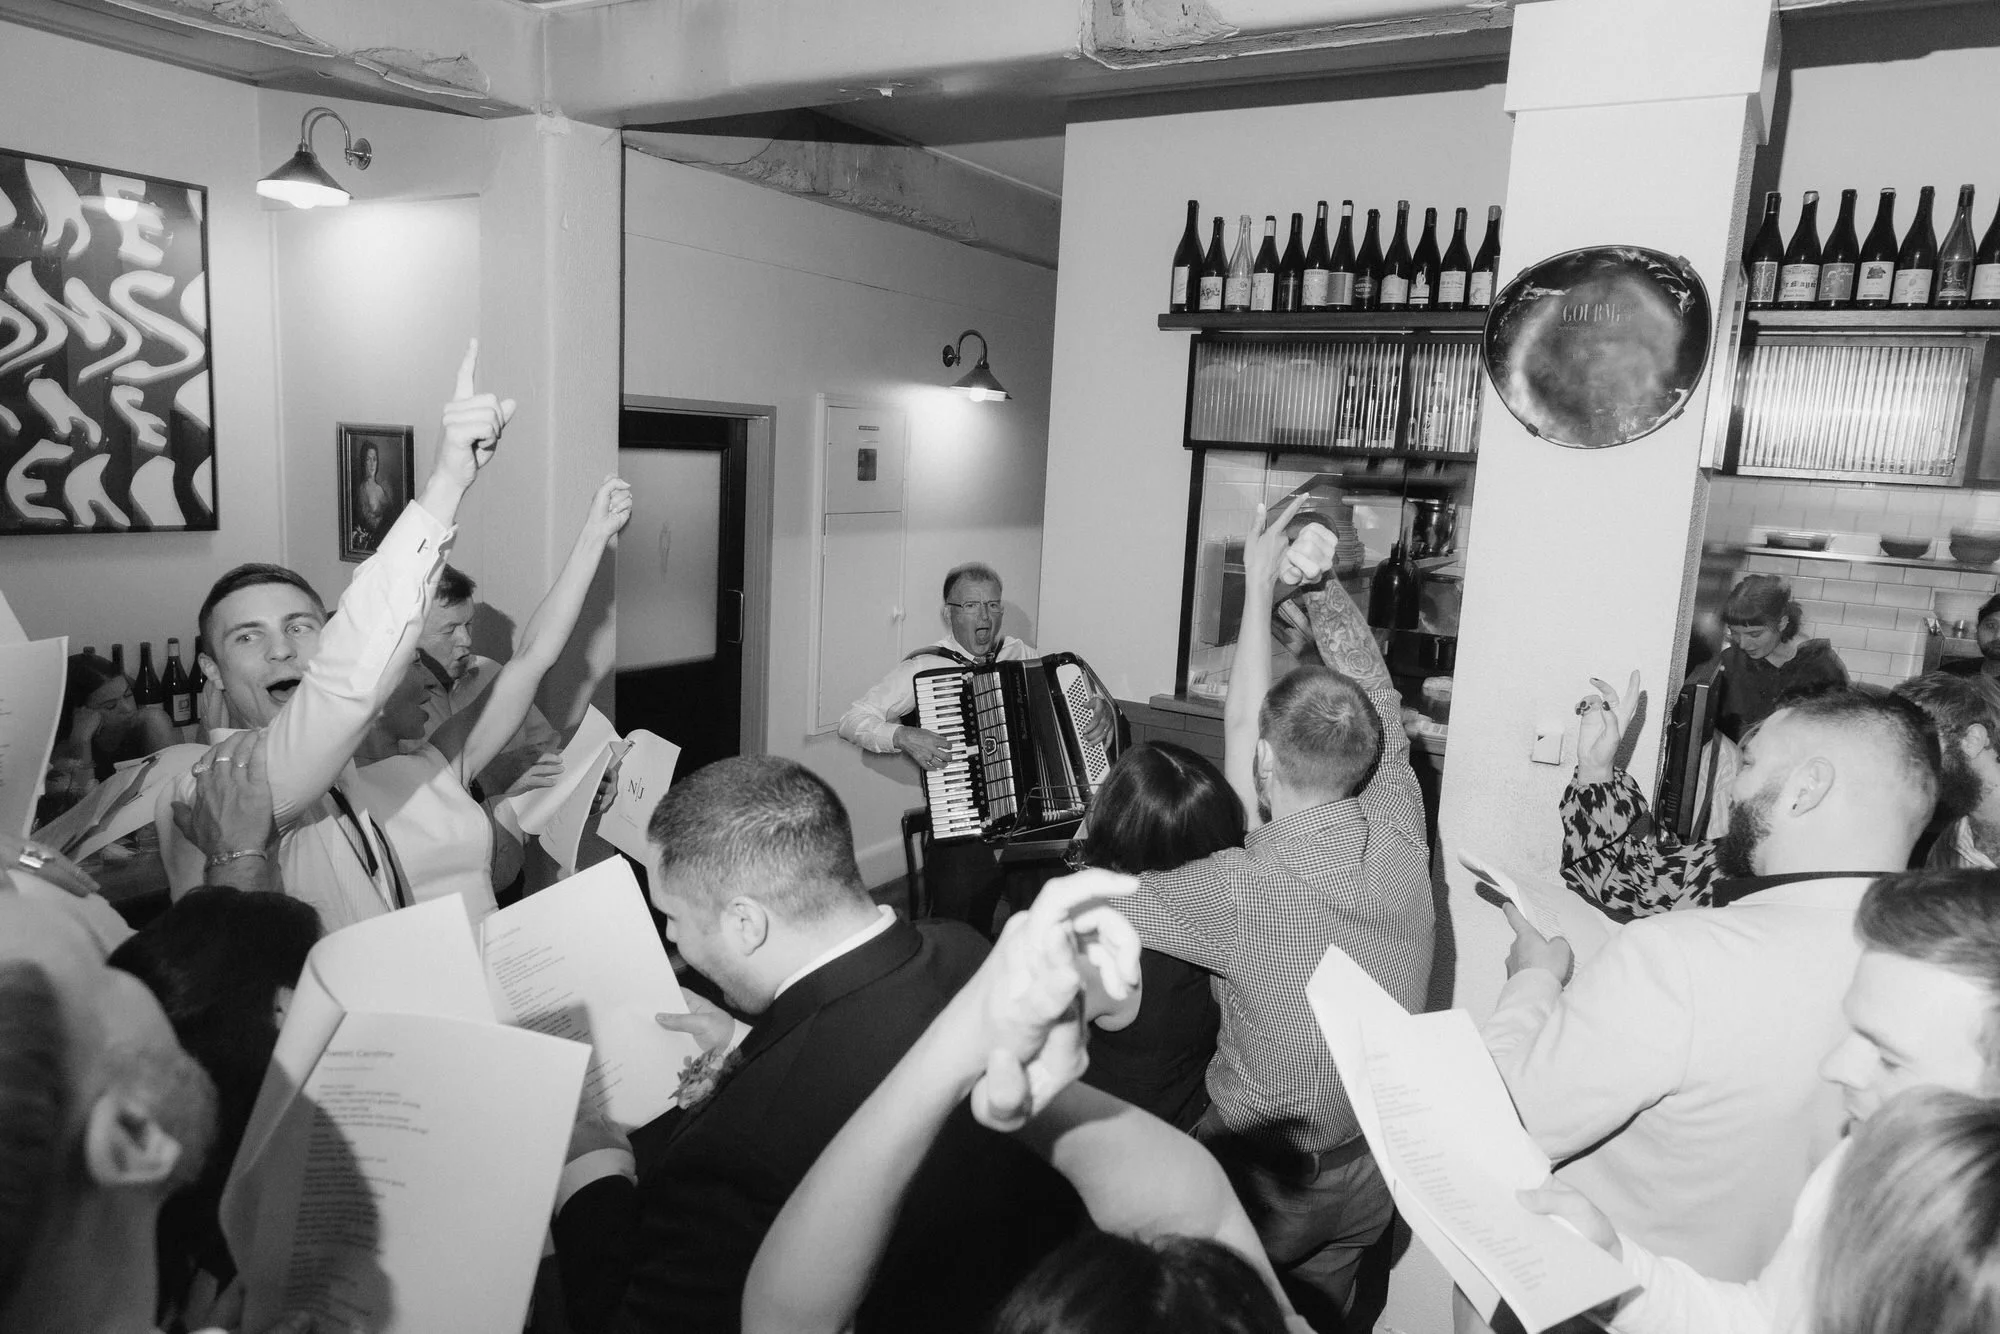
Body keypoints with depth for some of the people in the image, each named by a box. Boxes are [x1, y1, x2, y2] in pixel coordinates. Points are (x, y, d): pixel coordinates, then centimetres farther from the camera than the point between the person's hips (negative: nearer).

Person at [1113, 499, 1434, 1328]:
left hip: (1266, 1176, -5)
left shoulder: (1245, 888, -31)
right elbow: (1378, 698, -2)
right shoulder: (1400, 840, -17)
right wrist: (1322, 585, -7)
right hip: (1372, 1174, 5)